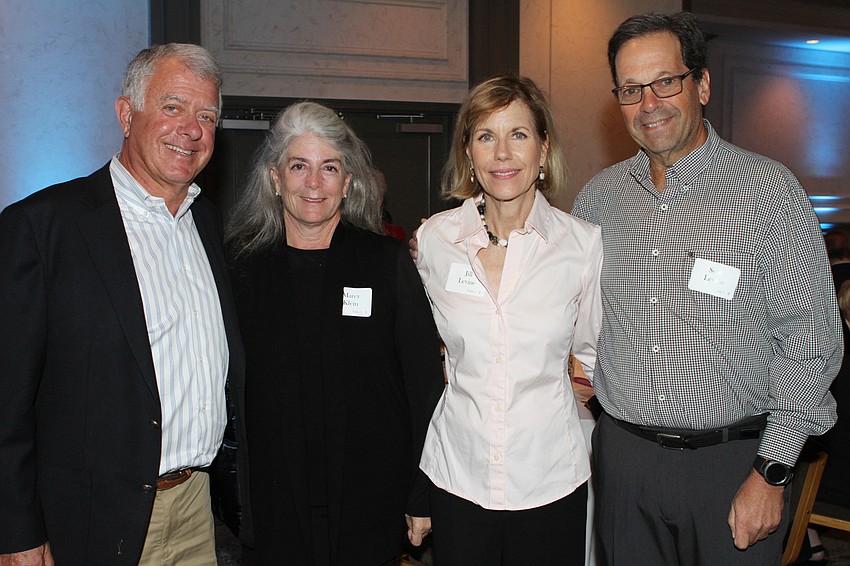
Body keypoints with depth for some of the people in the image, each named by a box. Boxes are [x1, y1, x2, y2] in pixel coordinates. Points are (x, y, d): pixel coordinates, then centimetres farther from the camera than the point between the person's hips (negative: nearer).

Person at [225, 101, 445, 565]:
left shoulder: (389, 261, -4)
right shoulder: (241, 266, 0)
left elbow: (425, 383, -3)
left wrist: (423, 497, -4)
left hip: (372, 503, -1)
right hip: (275, 503, 1)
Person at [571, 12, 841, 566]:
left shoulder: (770, 190, -8)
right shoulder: (599, 195, 4)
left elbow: (809, 343, -9)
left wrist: (771, 473, -11)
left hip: (731, 461, -3)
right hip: (622, 454, 4)